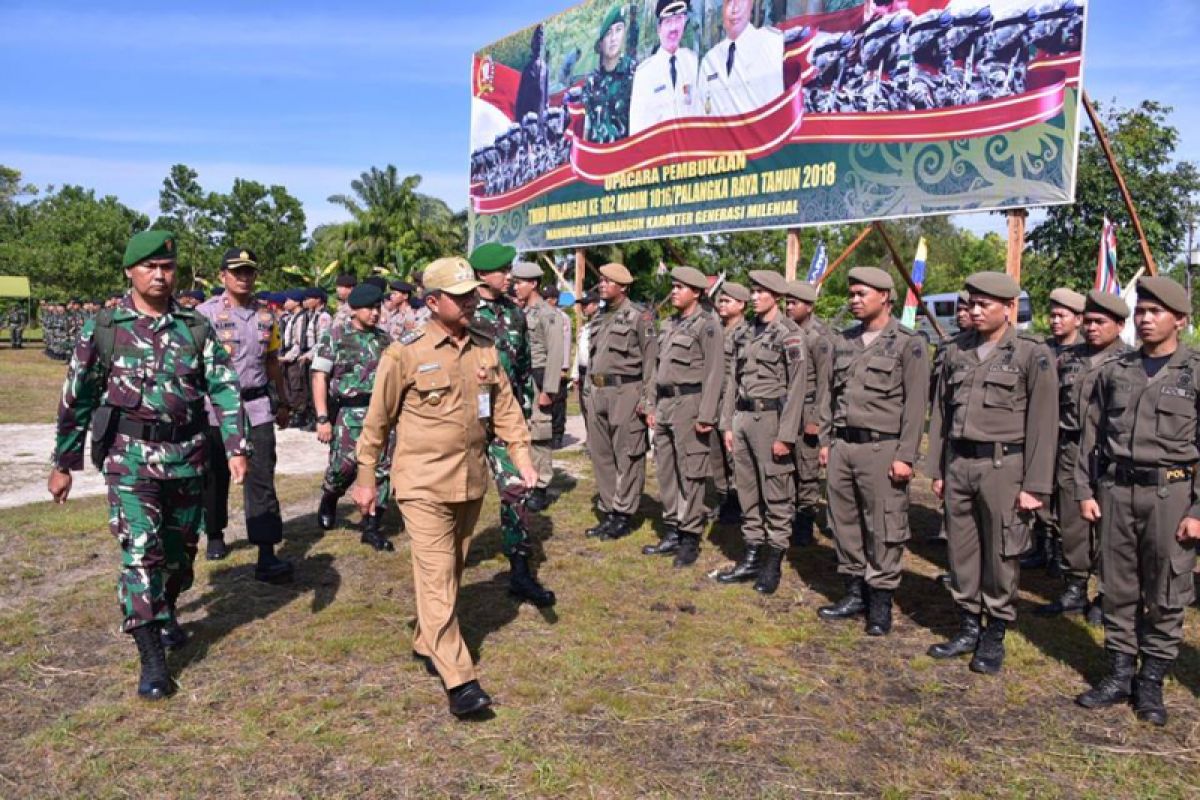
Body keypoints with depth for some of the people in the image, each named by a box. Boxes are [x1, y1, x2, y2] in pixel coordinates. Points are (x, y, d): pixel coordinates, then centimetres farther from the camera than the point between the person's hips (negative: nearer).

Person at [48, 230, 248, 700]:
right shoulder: (103, 330, -2)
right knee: (140, 551, -8)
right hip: (131, 457, -3)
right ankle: (151, 658, 0)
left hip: (188, 455, 3)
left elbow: (224, 388, 0)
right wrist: (63, 463, 6)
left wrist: (236, 447, -9)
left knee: (180, 547, 15)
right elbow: (77, 399, 3)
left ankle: (165, 614, 42)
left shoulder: (196, 328, 2)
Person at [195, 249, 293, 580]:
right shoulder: (206, 312, -5)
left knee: (261, 478, -5)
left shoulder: (265, 315, 8)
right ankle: (215, 535, 36)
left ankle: (267, 555, -7)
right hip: (215, 405, -2)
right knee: (215, 476, 13)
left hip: (257, 406, 2)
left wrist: (281, 403, 20)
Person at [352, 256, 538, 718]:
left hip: (472, 482, 6)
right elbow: (378, 420, -3)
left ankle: (426, 644, 37)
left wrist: (523, 459, 2)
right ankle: (458, 679, -2)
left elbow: (505, 407, 11)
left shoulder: (485, 350, 5)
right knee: (437, 577, -6)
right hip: (424, 484, -6)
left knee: (452, 572, 17)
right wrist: (366, 479, 1)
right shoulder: (405, 353, -10)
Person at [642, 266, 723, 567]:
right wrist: (654, 407, 17)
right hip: (666, 404, 8)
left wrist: (706, 416, -19)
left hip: (690, 404, -8)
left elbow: (714, 373, -14)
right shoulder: (670, 324, 17)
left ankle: (690, 538, 7)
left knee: (690, 474, -2)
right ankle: (671, 533, 23)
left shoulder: (707, 324, -8)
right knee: (666, 471, 12)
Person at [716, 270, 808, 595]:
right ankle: (751, 558, 23)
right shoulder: (747, 333, 14)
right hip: (742, 417, 7)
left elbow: (797, 387, -12)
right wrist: (727, 424, 11)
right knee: (747, 491, 12)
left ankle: (773, 564, 10)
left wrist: (786, 435, -15)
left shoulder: (790, 334, -7)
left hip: (770, 416, -7)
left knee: (776, 495, 0)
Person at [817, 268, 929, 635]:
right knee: (844, 522, 11)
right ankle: (855, 592, 24)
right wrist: (826, 440, 14)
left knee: (883, 527, 0)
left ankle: (881, 599, 13)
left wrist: (905, 456, -12)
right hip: (842, 446, 6)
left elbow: (915, 406, -8)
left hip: (881, 448, -6)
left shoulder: (909, 344, -4)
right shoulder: (843, 341, 13)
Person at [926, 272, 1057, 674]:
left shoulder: (1032, 354, -5)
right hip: (958, 464, 5)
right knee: (961, 550, 11)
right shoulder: (956, 352, 9)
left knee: (1001, 555, 4)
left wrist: (1035, 486, -9)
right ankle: (968, 628, 26)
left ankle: (995, 636, 20)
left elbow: (1043, 424, -6)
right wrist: (937, 470, 11)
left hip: (1003, 465, -4)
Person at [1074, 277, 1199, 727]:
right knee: (1117, 589, 10)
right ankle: (1120, 675, 22)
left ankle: (1152, 684, 19)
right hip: (1115, 490, 3)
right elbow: (1091, 435, 11)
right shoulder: (1114, 371, 8)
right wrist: (1085, 490, 5)